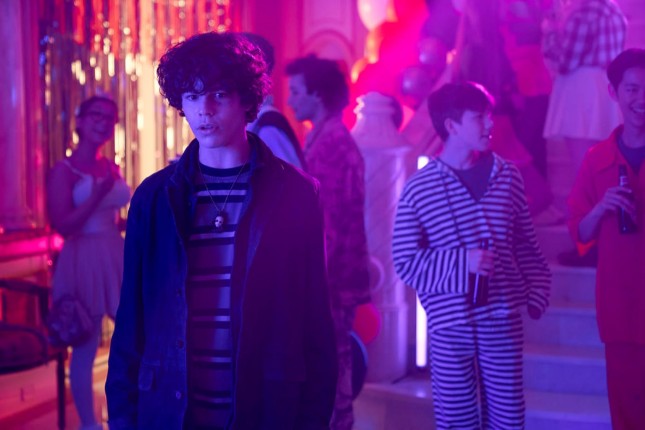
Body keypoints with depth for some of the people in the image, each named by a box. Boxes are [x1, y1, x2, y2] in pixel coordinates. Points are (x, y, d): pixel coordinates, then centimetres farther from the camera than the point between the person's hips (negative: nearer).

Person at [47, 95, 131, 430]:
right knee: (85, 348, 4)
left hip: (118, 257, 6)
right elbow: (63, 225, -15)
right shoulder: (64, 170, -7)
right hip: (84, 261, -6)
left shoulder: (111, 168, 11)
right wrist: (96, 195, -23)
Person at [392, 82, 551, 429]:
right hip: (449, 326, -2)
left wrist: (537, 294, 4)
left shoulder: (507, 176, 3)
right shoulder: (419, 188, -7)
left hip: (503, 321, 3)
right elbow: (405, 263, -7)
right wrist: (461, 261, -18)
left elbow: (526, 245, 11)